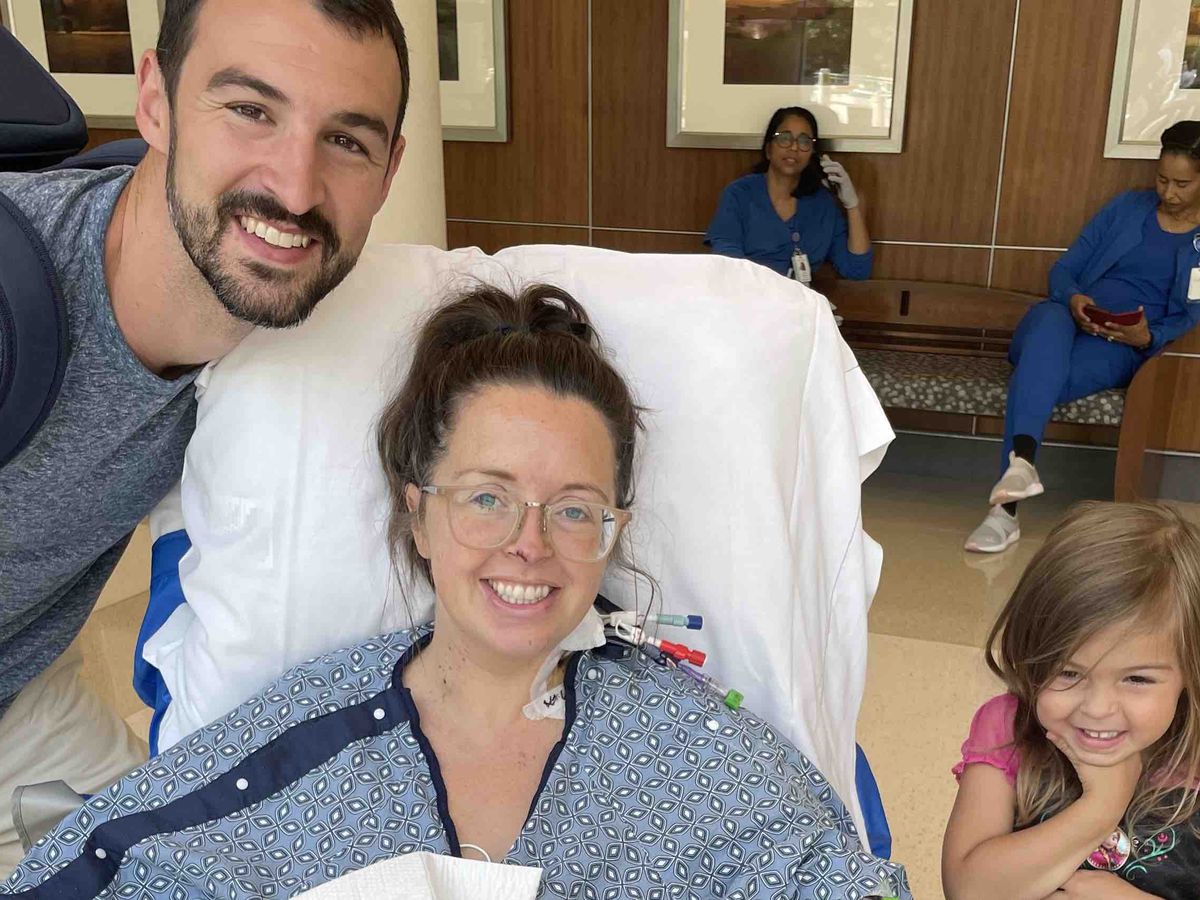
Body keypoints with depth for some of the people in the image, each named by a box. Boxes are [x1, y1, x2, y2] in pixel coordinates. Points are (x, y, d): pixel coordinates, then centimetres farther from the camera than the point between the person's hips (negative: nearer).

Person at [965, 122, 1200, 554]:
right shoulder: (1128, 207, 17)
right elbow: (1064, 268, 13)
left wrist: (1148, 337, -17)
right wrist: (1072, 298, -10)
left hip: (1124, 347, -2)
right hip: (1070, 319, 2)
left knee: (1029, 377, -36)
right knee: (1050, 319, -39)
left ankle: (1006, 508, -45)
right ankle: (1021, 461, -58)